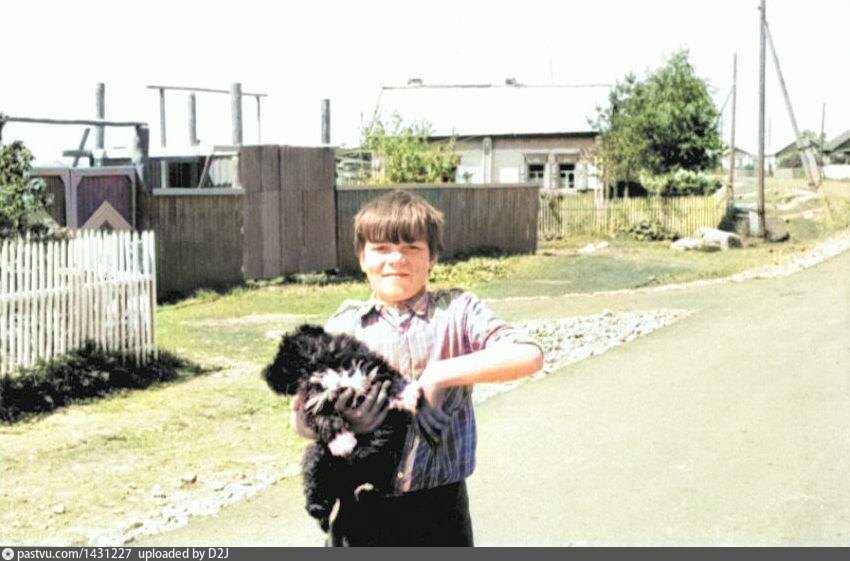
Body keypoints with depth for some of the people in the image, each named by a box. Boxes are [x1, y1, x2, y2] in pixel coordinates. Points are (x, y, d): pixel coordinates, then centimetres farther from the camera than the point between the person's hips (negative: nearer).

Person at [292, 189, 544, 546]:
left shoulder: (456, 312, 0)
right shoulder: (343, 327, 3)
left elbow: (529, 356, -14)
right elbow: (302, 417, 1)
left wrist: (440, 375, -22)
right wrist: (342, 421, -22)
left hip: (439, 505, -1)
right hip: (362, 510, 1)